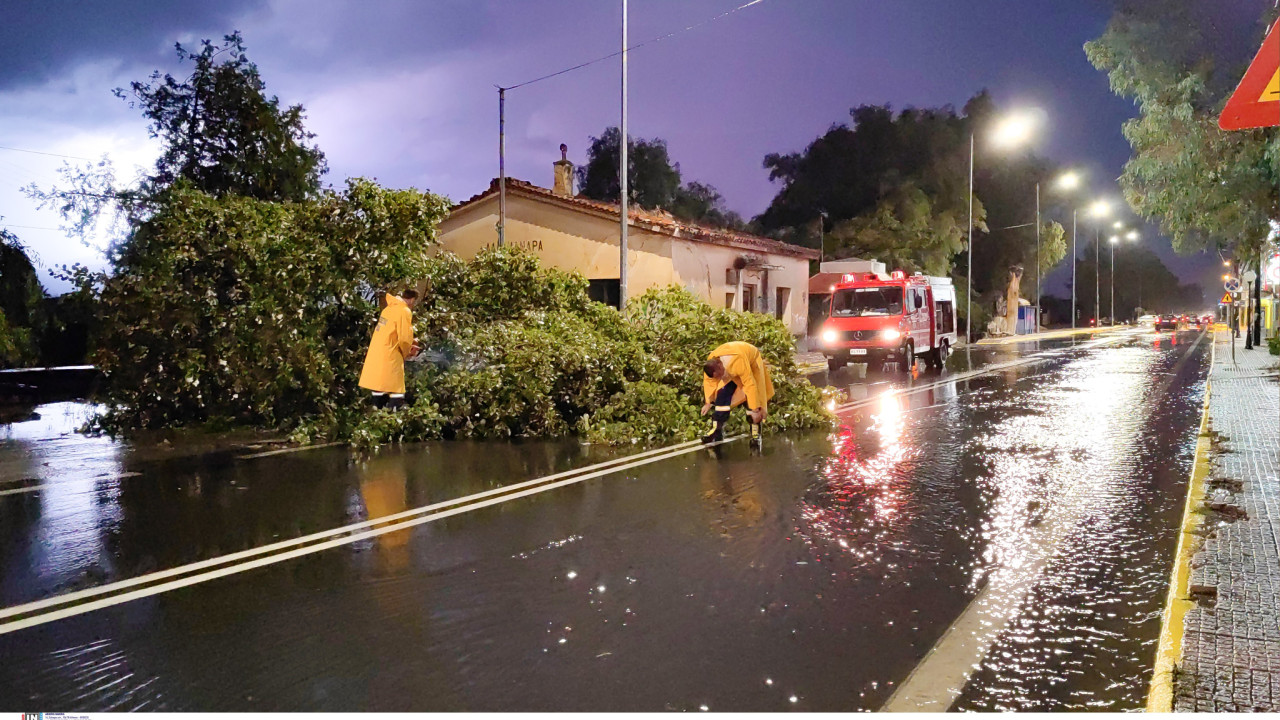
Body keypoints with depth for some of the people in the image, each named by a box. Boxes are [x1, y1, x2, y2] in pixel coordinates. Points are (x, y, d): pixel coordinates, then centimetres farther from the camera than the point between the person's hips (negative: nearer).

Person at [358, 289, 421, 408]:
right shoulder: (404, 311, -11)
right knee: (396, 398, -6)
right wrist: (406, 353, 2)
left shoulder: (389, 308, 15)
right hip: (389, 360, -8)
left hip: (375, 357, 8)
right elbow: (404, 338, -17)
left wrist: (407, 346, 15)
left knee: (379, 395, 13)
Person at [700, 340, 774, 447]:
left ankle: (755, 432, -4)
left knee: (753, 396, -15)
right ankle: (717, 429, -9)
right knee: (723, 393, -12)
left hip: (752, 362, -5)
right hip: (730, 370, 5)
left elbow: (750, 384, -40)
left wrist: (755, 410, -36)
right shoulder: (710, 363, -27)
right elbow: (708, 380, -9)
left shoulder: (737, 362, -46)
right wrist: (709, 402, -5)